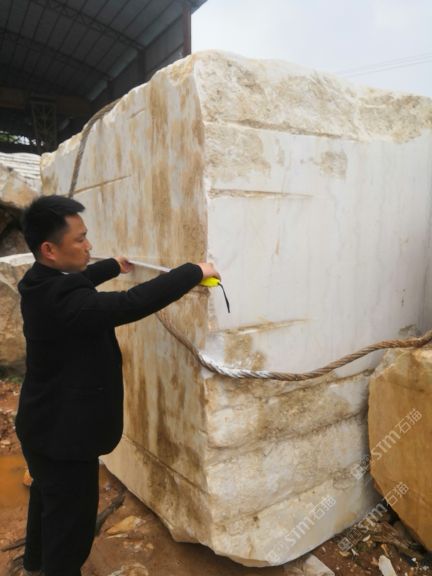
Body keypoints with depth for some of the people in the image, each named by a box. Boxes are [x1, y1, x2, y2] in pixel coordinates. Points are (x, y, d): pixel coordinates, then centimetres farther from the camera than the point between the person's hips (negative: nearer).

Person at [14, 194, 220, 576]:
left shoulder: (41, 282, -2)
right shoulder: (61, 300, -34)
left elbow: (76, 281, 20)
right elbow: (133, 304, -38)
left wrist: (114, 267, 31)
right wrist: (194, 272, -28)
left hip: (46, 422, 11)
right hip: (63, 431, -10)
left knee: (49, 498, 32)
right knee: (71, 514, 13)